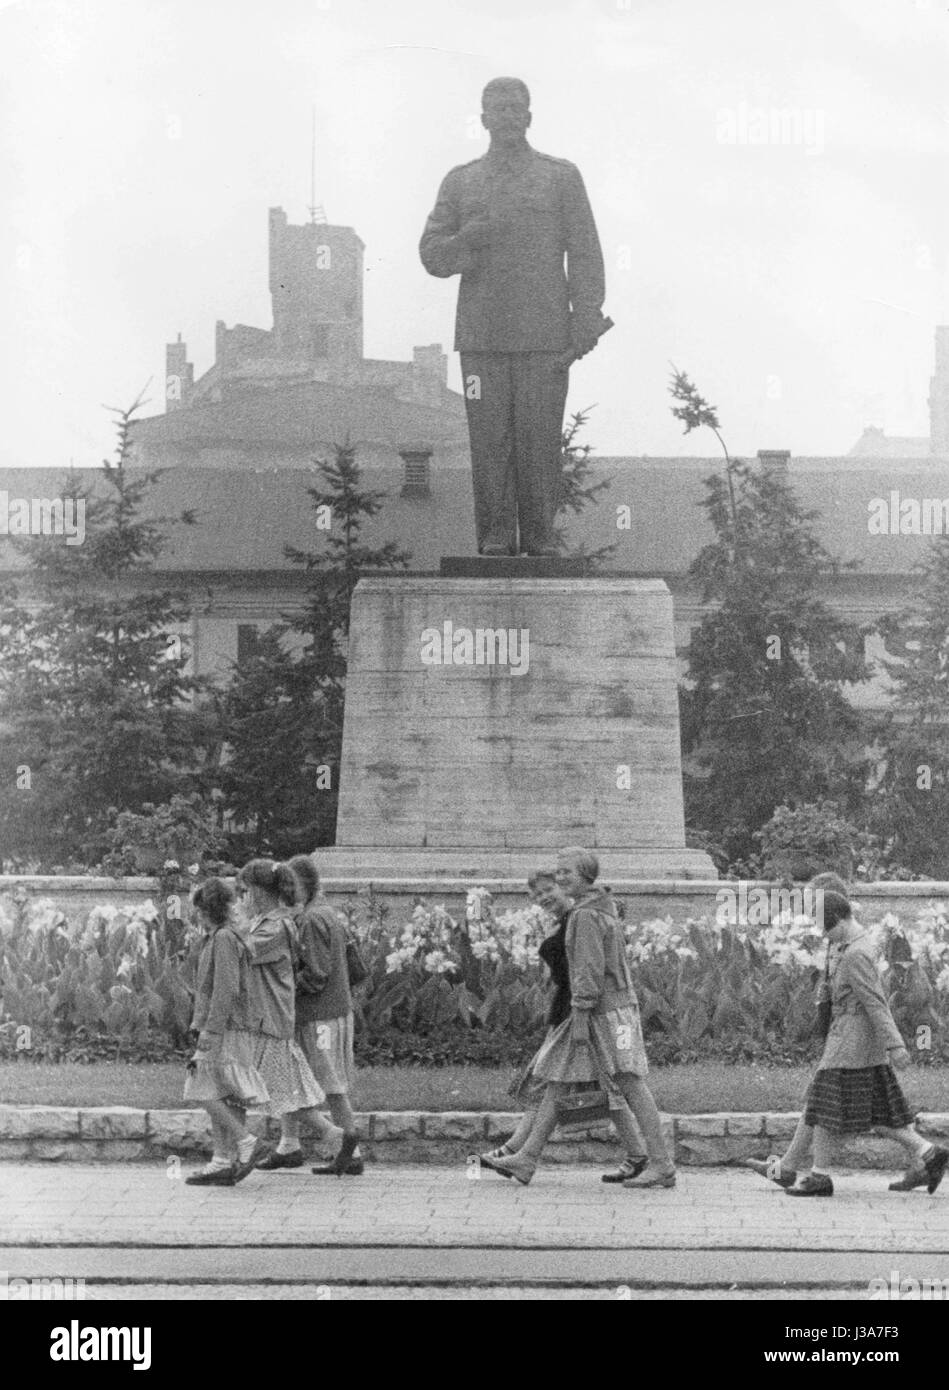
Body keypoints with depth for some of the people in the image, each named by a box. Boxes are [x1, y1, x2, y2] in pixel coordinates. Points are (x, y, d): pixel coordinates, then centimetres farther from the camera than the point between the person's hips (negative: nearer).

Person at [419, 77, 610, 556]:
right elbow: (432, 256, 10)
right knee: (489, 438, -1)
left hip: (545, 336, -1)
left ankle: (540, 536, 3)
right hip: (480, 334, 1)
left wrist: (586, 323, -6)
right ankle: (495, 536, 3)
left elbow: (585, 254, 4)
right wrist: (471, 237, -10)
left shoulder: (562, 176, 9)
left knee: (541, 437, -3)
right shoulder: (459, 182, 14)